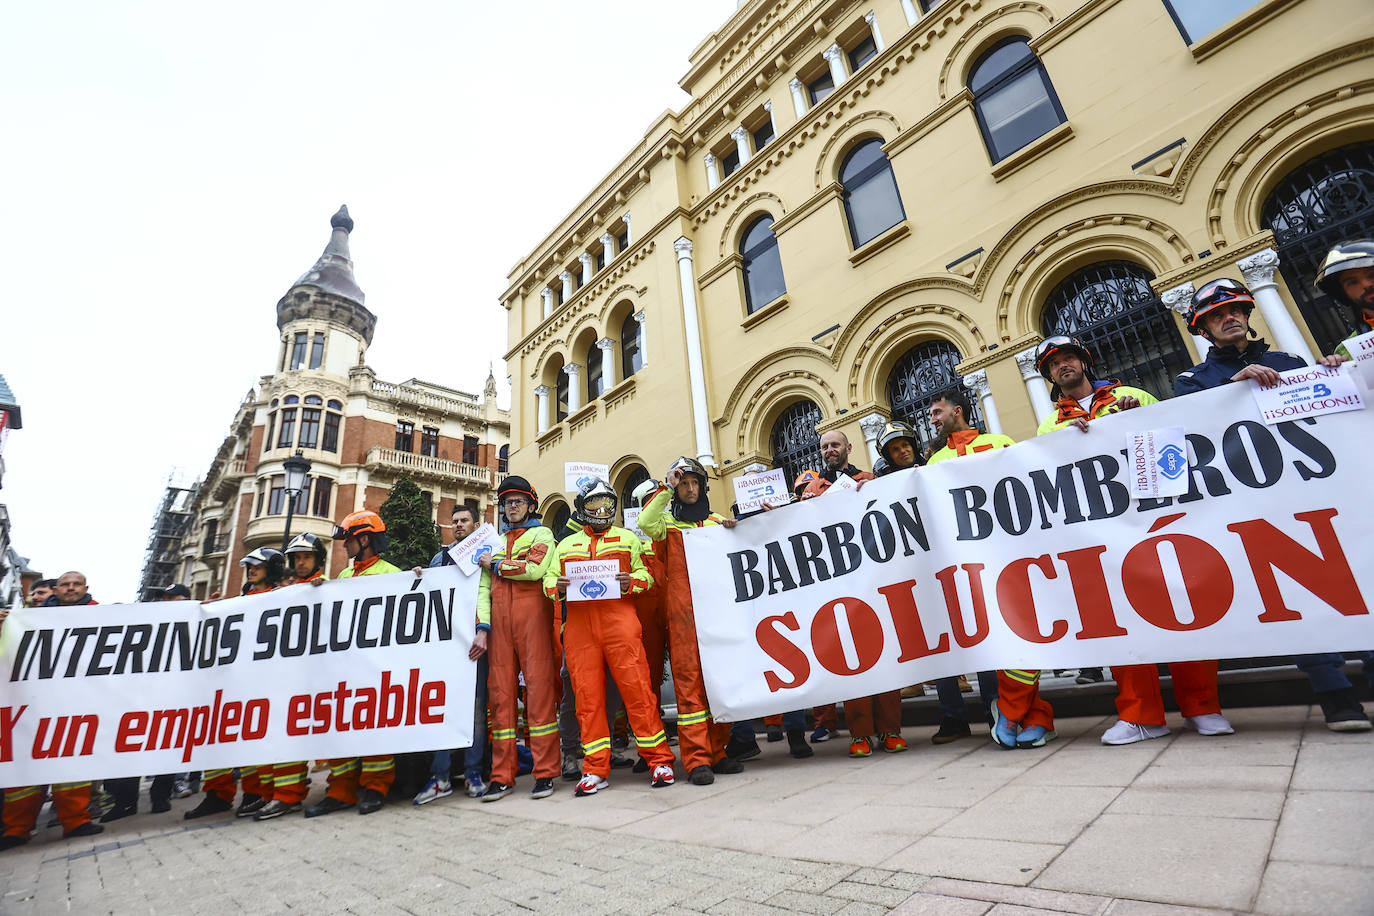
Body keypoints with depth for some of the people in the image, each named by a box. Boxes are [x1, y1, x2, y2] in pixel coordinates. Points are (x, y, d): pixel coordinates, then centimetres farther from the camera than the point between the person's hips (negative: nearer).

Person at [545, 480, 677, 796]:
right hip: (579, 627, 3)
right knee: (587, 696, 3)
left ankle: (660, 761, 5)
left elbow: (646, 572, 12)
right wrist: (557, 587, -5)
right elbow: (548, 579, 18)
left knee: (637, 690, -6)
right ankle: (595, 770, 14)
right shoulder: (565, 545, 22)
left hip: (619, 621, -2)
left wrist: (632, 582, -11)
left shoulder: (628, 539, 16)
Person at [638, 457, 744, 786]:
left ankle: (716, 751, 17)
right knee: (689, 678, -6)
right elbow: (645, 524, -12)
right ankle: (696, 759, -1)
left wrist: (732, 530, 1)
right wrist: (666, 488, -8)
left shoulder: (715, 521, 20)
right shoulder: (668, 521, 10)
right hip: (683, 610, -3)